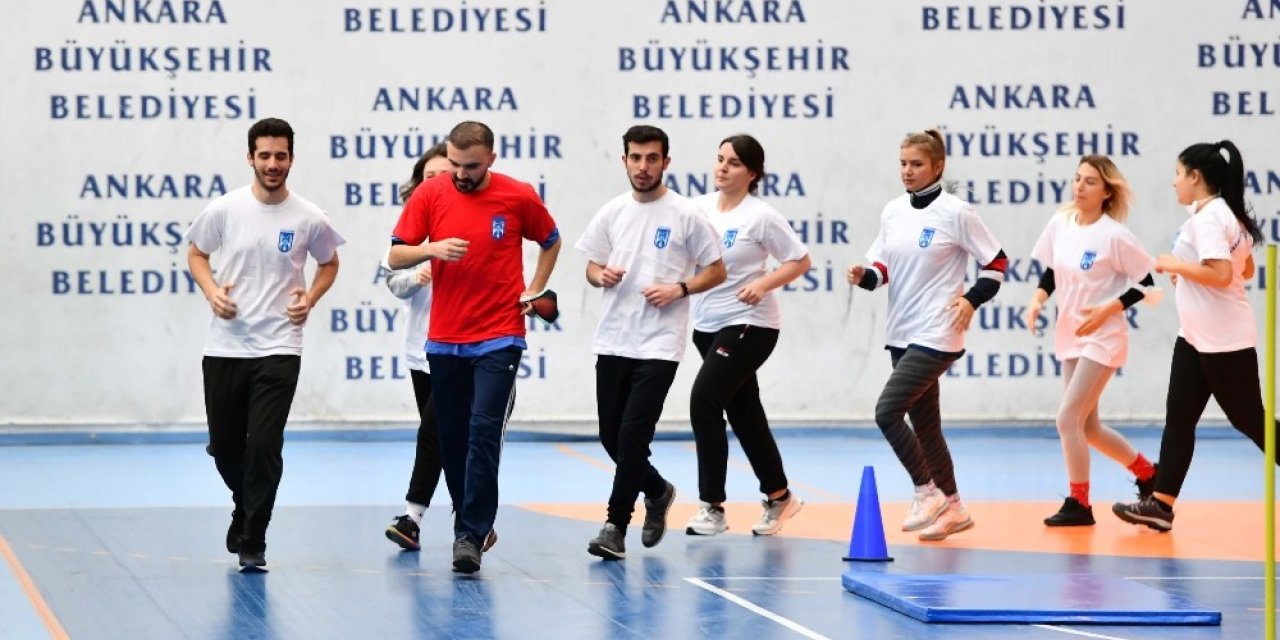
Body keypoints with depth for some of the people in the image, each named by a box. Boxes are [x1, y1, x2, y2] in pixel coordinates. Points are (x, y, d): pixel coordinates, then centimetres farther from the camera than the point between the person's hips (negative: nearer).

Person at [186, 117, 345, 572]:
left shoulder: (309, 219, -3)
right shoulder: (224, 210, -3)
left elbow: (329, 263, 14)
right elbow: (197, 254, 12)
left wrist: (310, 298, -3)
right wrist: (211, 291, -7)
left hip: (278, 347, -2)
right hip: (225, 346, 2)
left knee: (264, 446, -12)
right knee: (224, 447, 10)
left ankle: (251, 543, -2)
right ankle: (246, 507, 42)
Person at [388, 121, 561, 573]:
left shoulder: (519, 197, -3)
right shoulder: (429, 195, -1)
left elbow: (550, 241, 16)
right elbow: (395, 256, -2)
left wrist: (535, 289, 6)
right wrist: (432, 248, -21)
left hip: (499, 337, -3)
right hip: (444, 340, 3)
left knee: (484, 431, -13)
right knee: (452, 437, 8)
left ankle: (471, 536, -13)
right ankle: (469, 521, 25)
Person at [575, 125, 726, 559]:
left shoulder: (685, 214, -4)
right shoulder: (612, 212, 8)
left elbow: (716, 271, 1)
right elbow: (592, 267, 15)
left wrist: (678, 288, -15)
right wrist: (602, 274, -8)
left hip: (659, 344, -5)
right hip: (613, 340, 5)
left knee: (633, 435, -11)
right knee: (612, 435, 9)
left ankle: (615, 527, -5)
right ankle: (657, 492, 35)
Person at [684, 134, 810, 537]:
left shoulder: (761, 216, -11)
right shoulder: (700, 207, 3)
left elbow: (800, 261, -7)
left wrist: (763, 284, -21)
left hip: (749, 325, -7)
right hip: (707, 324, 7)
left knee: (703, 402, -17)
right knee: (744, 413, 14)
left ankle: (712, 506, -9)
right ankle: (778, 496, 30)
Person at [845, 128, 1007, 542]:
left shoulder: (956, 213, -9)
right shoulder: (893, 212, 8)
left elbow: (996, 263, -3)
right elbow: (883, 268, 13)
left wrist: (972, 299, -13)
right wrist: (866, 276, -8)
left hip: (936, 335, -7)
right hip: (901, 333, 7)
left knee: (887, 411, -17)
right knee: (924, 425, 12)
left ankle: (927, 493, -4)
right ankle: (952, 508, 24)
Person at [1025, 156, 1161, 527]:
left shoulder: (1114, 236, -16)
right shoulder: (1060, 224, 1)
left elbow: (1145, 284, -11)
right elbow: (1051, 270, 14)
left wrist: (1107, 310, -19)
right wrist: (1038, 299, -4)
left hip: (1102, 339, -7)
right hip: (1070, 337, 7)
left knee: (1068, 419, -12)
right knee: (1088, 429, 13)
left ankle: (1078, 503, -1)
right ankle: (1146, 472, 33)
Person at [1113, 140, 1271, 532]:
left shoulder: (1207, 217, -19)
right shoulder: (1228, 214, 12)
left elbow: (1221, 275, -31)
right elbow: (1245, 270, 21)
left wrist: (1176, 265, -18)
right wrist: (1189, 274, 14)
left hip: (1224, 341, -10)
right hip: (1196, 337, 10)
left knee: (1250, 420, 0)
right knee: (1179, 419, 5)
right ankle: (1161, 505, 3)